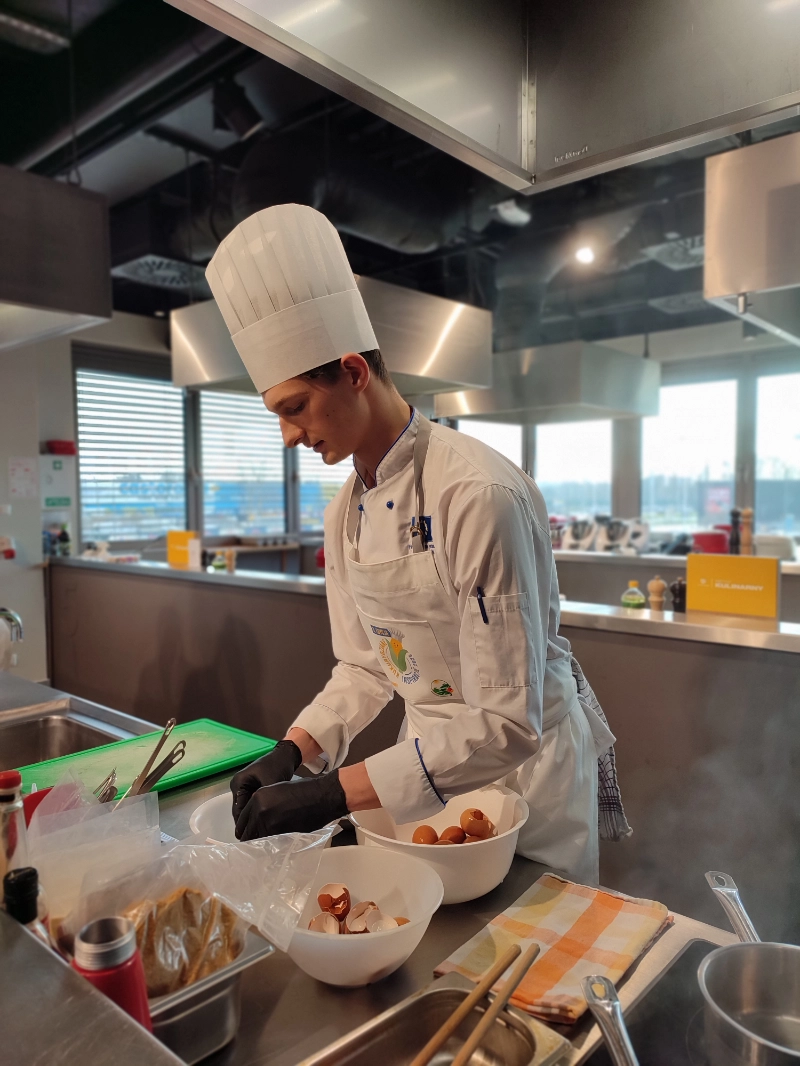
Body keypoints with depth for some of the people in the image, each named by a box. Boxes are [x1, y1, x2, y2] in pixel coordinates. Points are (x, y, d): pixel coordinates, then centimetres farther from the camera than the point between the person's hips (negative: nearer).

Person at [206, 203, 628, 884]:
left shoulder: (478, 494, -28)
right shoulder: (345, 514, -3)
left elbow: (507, 722, -28)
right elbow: (366, 667, 6)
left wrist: (334, 795, -29)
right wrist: (294, 750, -9)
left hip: (523, 762, -6)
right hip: (432, 754, 7)